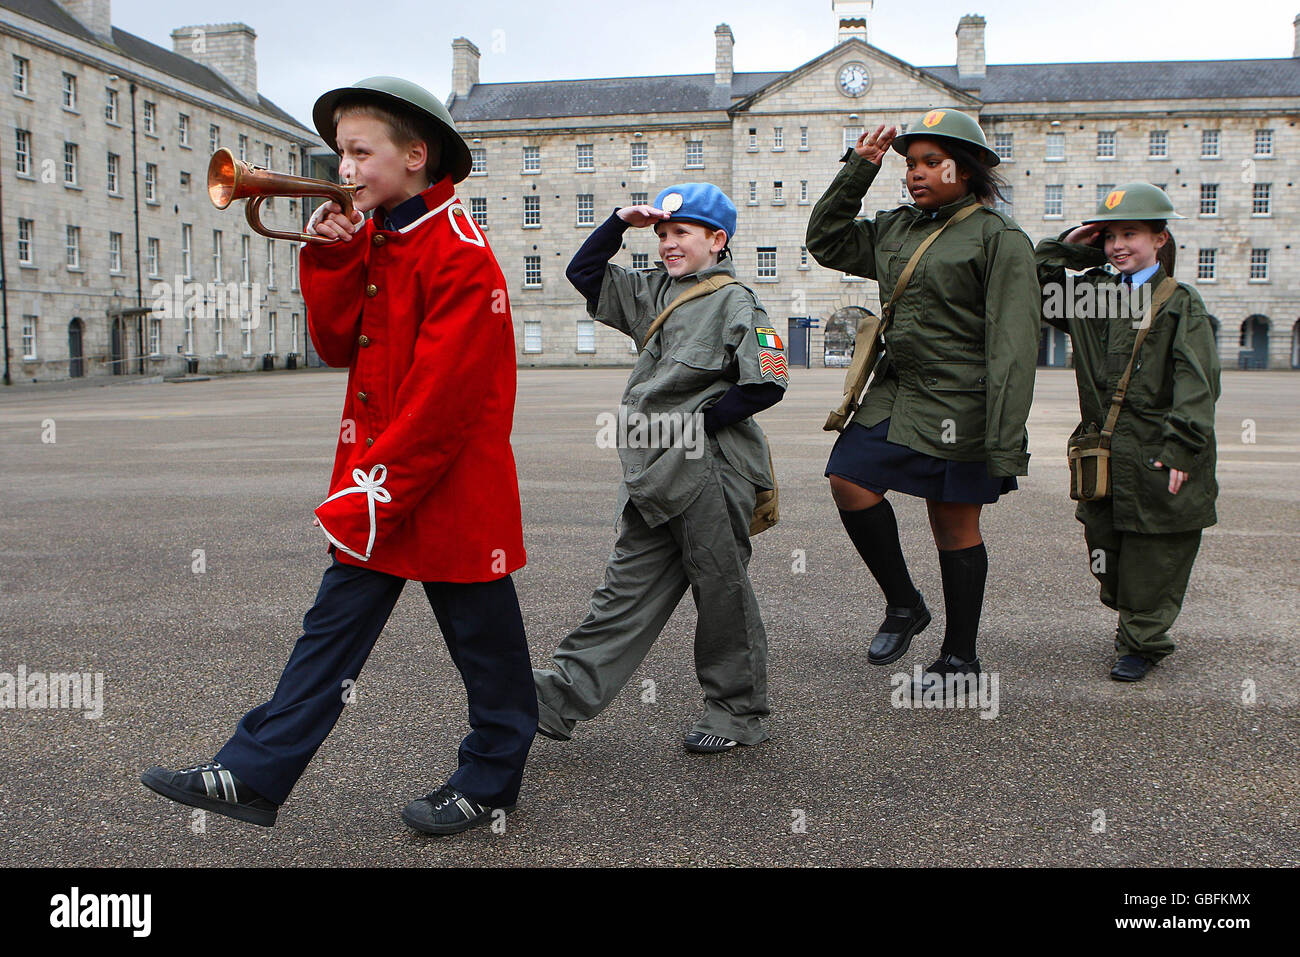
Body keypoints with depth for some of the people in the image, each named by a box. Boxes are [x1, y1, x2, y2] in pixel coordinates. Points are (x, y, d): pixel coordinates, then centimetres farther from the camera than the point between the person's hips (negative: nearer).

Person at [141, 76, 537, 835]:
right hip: (378, 485, 8)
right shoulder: (372, 240, 12)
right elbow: (339, 346, 8)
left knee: (484, 643, 8)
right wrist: (330, 258, -5)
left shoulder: (460, 253, -16)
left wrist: (375, 492, -19)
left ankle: (491, 781, 26)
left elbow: (442, 396, -21)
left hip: (450, 489, -8)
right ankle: (254, 777, 17)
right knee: (335, 624, 11)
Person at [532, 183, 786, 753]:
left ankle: (738, 711, 19)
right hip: (654, 471, 7)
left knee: (720, 587, 4)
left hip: (711, 469, -7)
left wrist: (698, 420, -13)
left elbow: (766, 385, -15)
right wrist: (621, 222, 8)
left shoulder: (736, 302, -8)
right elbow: (583, 272, 21)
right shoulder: (654, 291, 15)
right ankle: (565, 694, 9)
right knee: (630, 584, 9)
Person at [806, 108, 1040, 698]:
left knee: (955, 526, 3)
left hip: (959, 405, -6)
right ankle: (904, 605, 14)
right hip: (895, 393, 7)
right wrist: (857, 169, 11)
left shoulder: (999, 238, -8)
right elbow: (825, 242, 22)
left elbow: (1013, 345, -14)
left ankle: (960, 659, 20)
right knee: (849, 478, -7)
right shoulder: (894, 229, 12)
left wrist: (1005, 443, -20)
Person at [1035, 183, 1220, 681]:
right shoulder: (1090, 294, 11)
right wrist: (1069, 247, 8)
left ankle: (1142, 644, 19)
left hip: (1157, 459, -4)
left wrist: (1181, 448, -18)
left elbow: (1197, 383, -9)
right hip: (1104, 457, 5)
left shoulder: (1181, 304, -2)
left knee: (1152, 564, 3)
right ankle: (1136, 627, 33)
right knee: (1108, 561, 11)